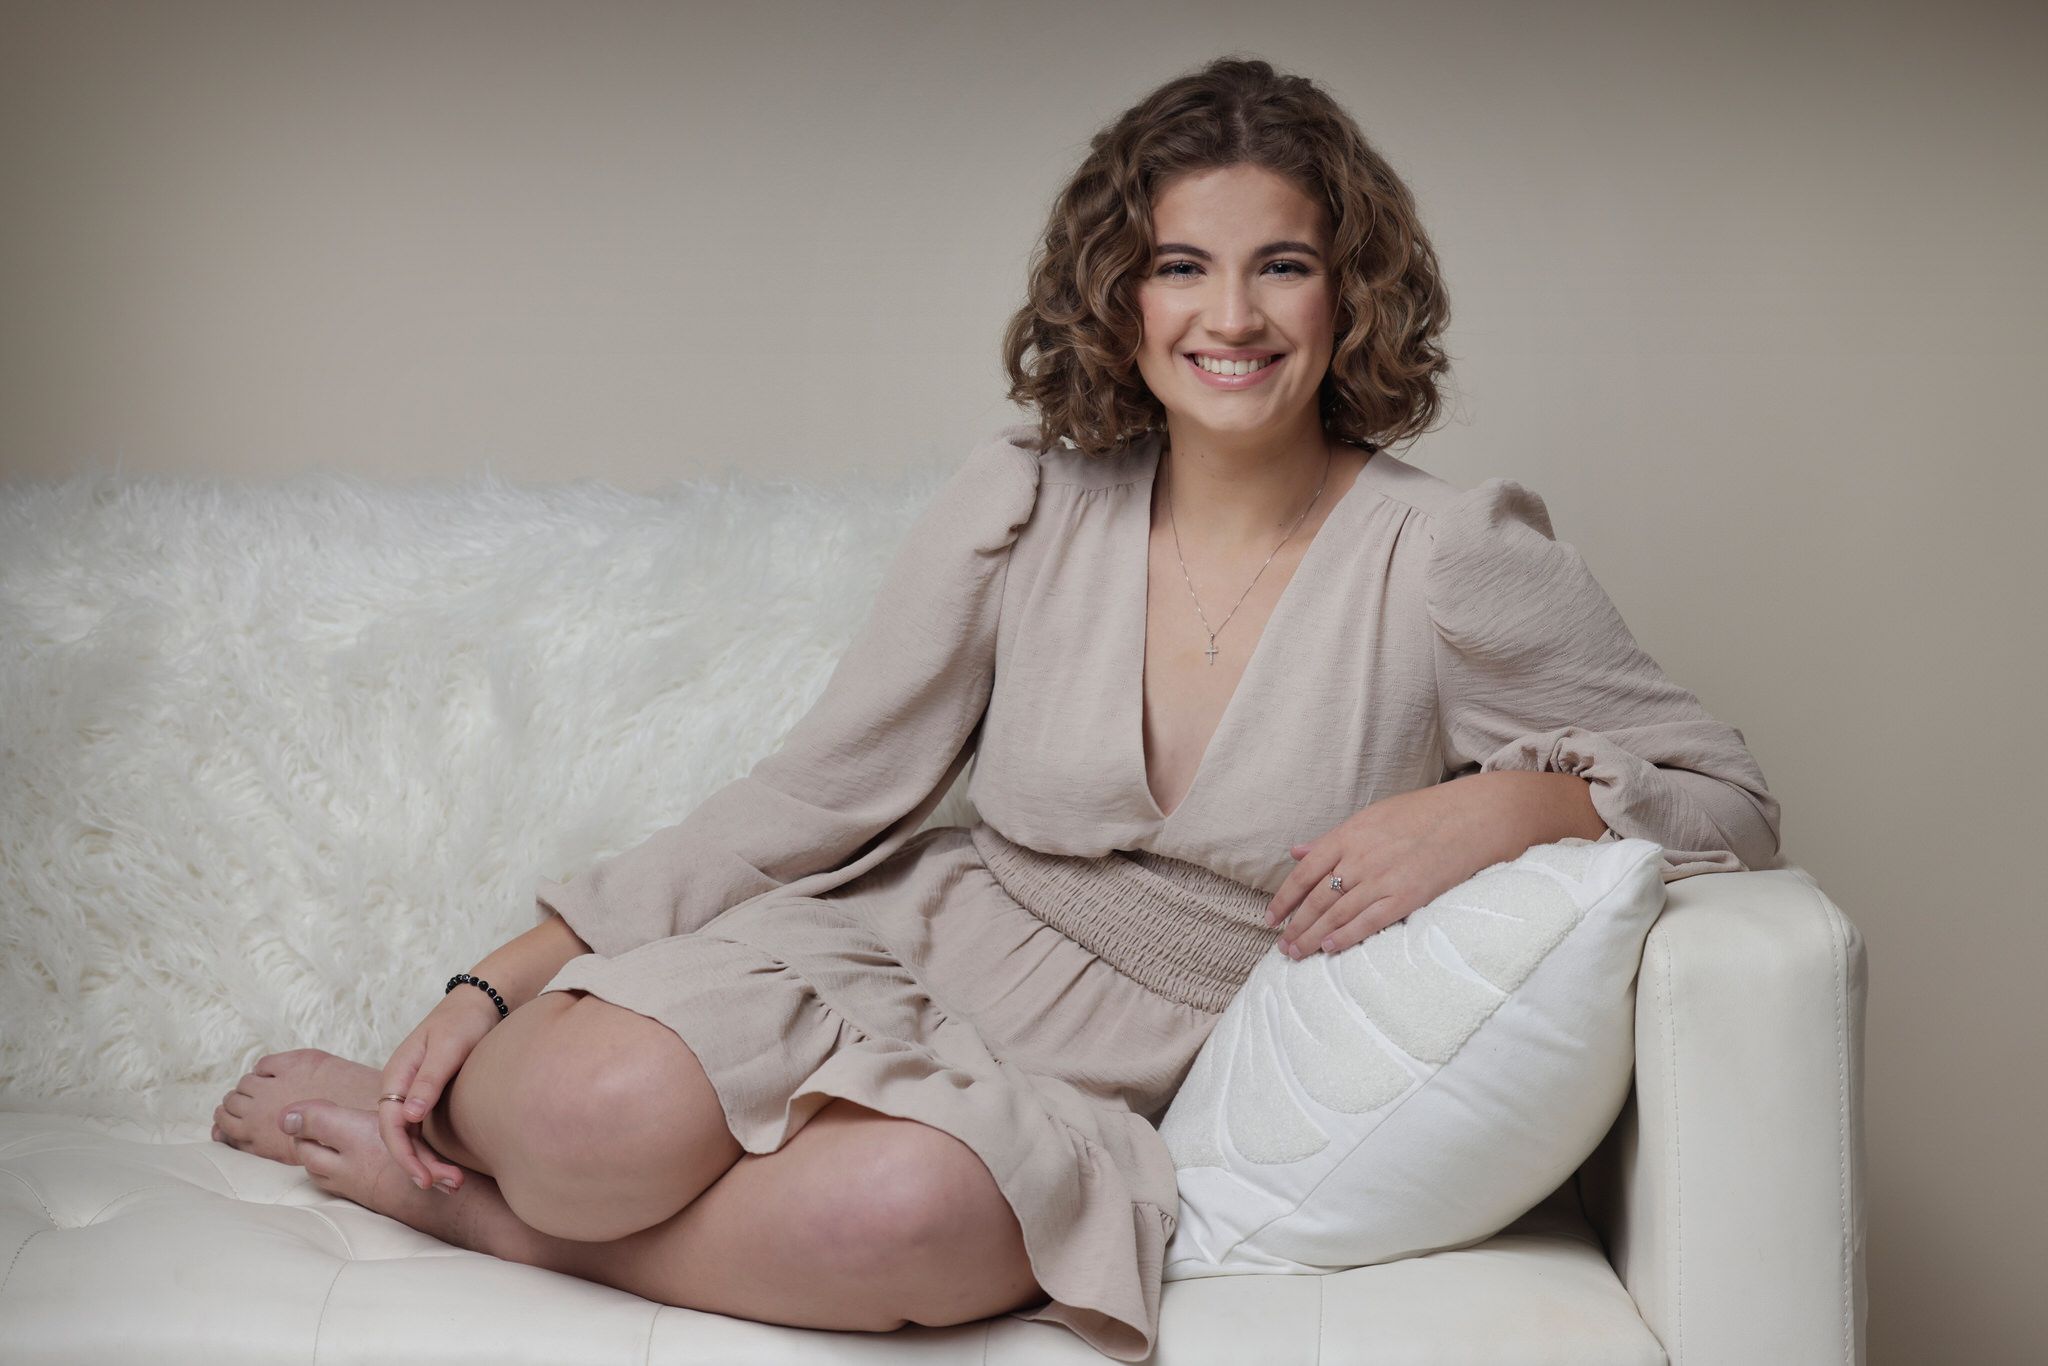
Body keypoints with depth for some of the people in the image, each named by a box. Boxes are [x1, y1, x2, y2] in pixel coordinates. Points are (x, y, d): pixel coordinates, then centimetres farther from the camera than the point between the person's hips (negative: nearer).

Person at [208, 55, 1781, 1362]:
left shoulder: (1449, 563, -6)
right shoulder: (1030, 503, 1)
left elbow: (1728, 791, 1)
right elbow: (814, 798, 4)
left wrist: (1497, 807, -20)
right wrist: (501, 983, -1)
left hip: (1124, 1102, -1)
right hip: (910, 953, 1)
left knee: (918, 1205, -39)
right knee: (609, 1106, -34)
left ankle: (459, 1193, -13)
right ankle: (441, 1097, 2)